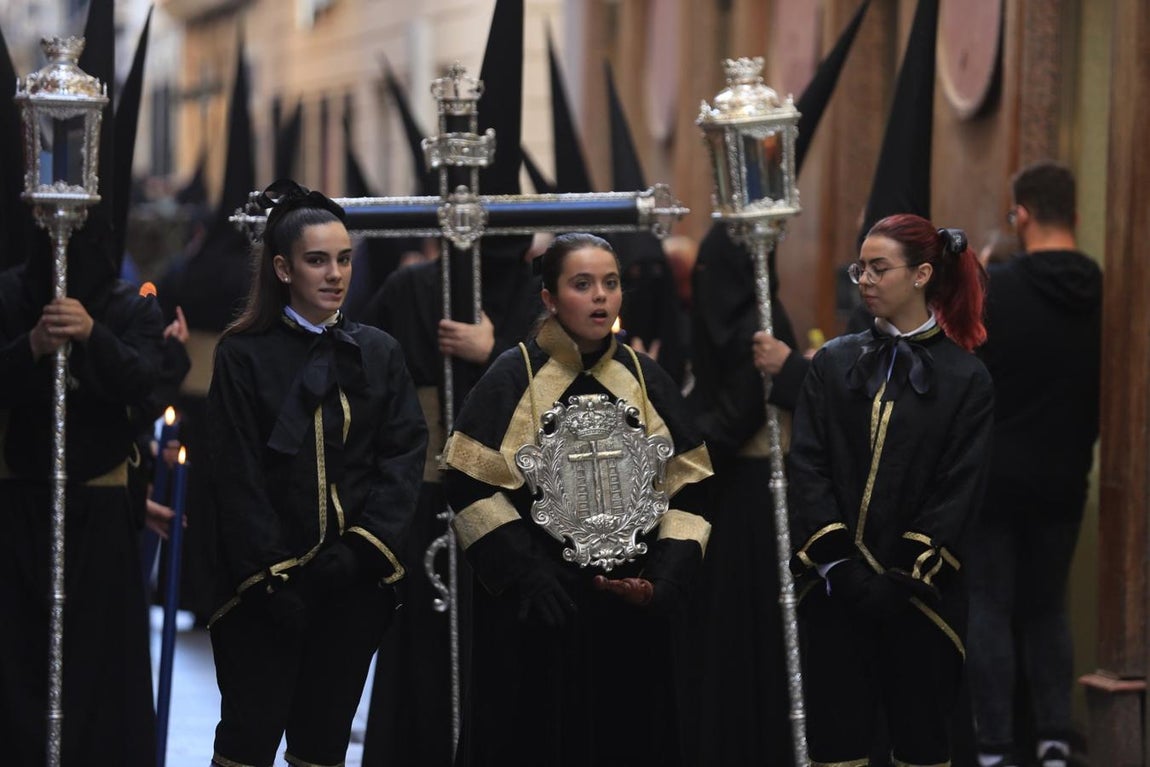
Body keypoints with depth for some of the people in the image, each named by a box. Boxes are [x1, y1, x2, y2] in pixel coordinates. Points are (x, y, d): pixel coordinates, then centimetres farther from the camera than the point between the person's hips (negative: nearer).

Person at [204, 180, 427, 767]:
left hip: (355, 583, 3)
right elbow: (237, 476, -5)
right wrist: (273, 576, -13)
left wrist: (364, 548, -12)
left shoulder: (379, 353, 9)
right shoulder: (245, 355, -1)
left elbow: (404, 454, 1)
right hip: (267, 582, -3)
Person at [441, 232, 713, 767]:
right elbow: (469, 483, -7)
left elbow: (687, 486, 7)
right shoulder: (513, 377, -3)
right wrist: (524, 572, -15)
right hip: (534, 613, -3)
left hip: (630, 608, 3)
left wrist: (665, 579, -7)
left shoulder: (645, 379, 7)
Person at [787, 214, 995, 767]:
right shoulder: (833, 363, 8)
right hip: (835, 589, 2)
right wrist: (838, 564, -11)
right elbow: (806, 466, 1)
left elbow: (960, 488, -4)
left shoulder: (966, 378, 2)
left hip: (919, 591, -1)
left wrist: (905, 576, -12)